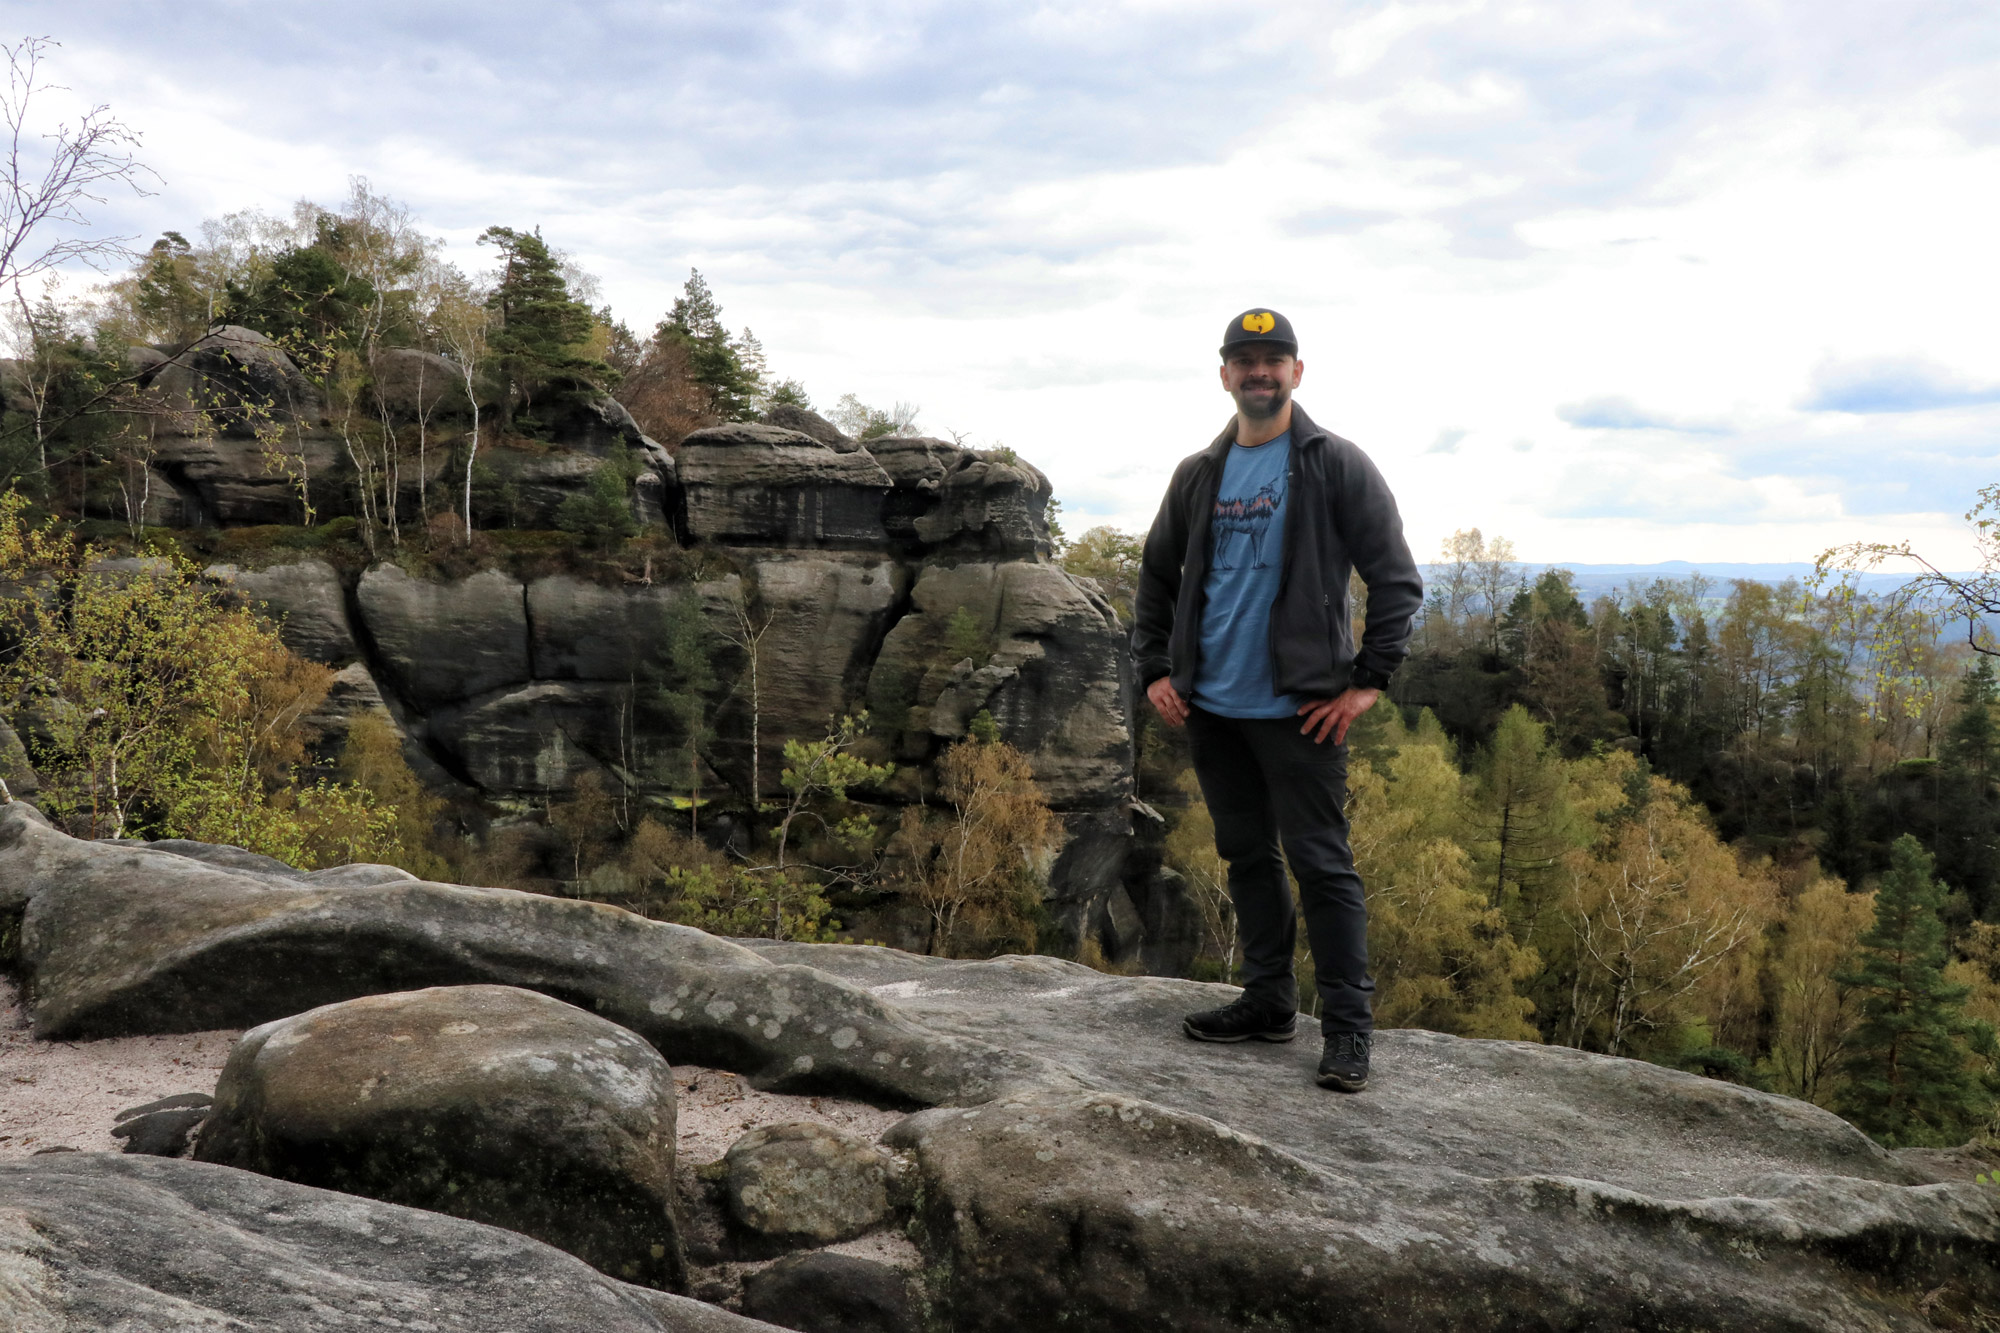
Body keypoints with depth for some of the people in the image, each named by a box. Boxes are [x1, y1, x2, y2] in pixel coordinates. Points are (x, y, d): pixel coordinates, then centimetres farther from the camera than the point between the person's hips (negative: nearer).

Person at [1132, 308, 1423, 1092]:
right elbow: (1156, 577, 19)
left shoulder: (1337, 467, -3)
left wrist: (1369, 681, -11)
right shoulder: (1198, 476, 11)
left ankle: (1347, 1027, 4)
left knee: (1321, 864, -4)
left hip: (1298, 707, -5)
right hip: (1211, 708, 6)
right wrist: (1154, 670, 9)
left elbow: (1396, 579, -5)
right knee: (1246, 857, 14)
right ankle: (1268, 1000, 26)